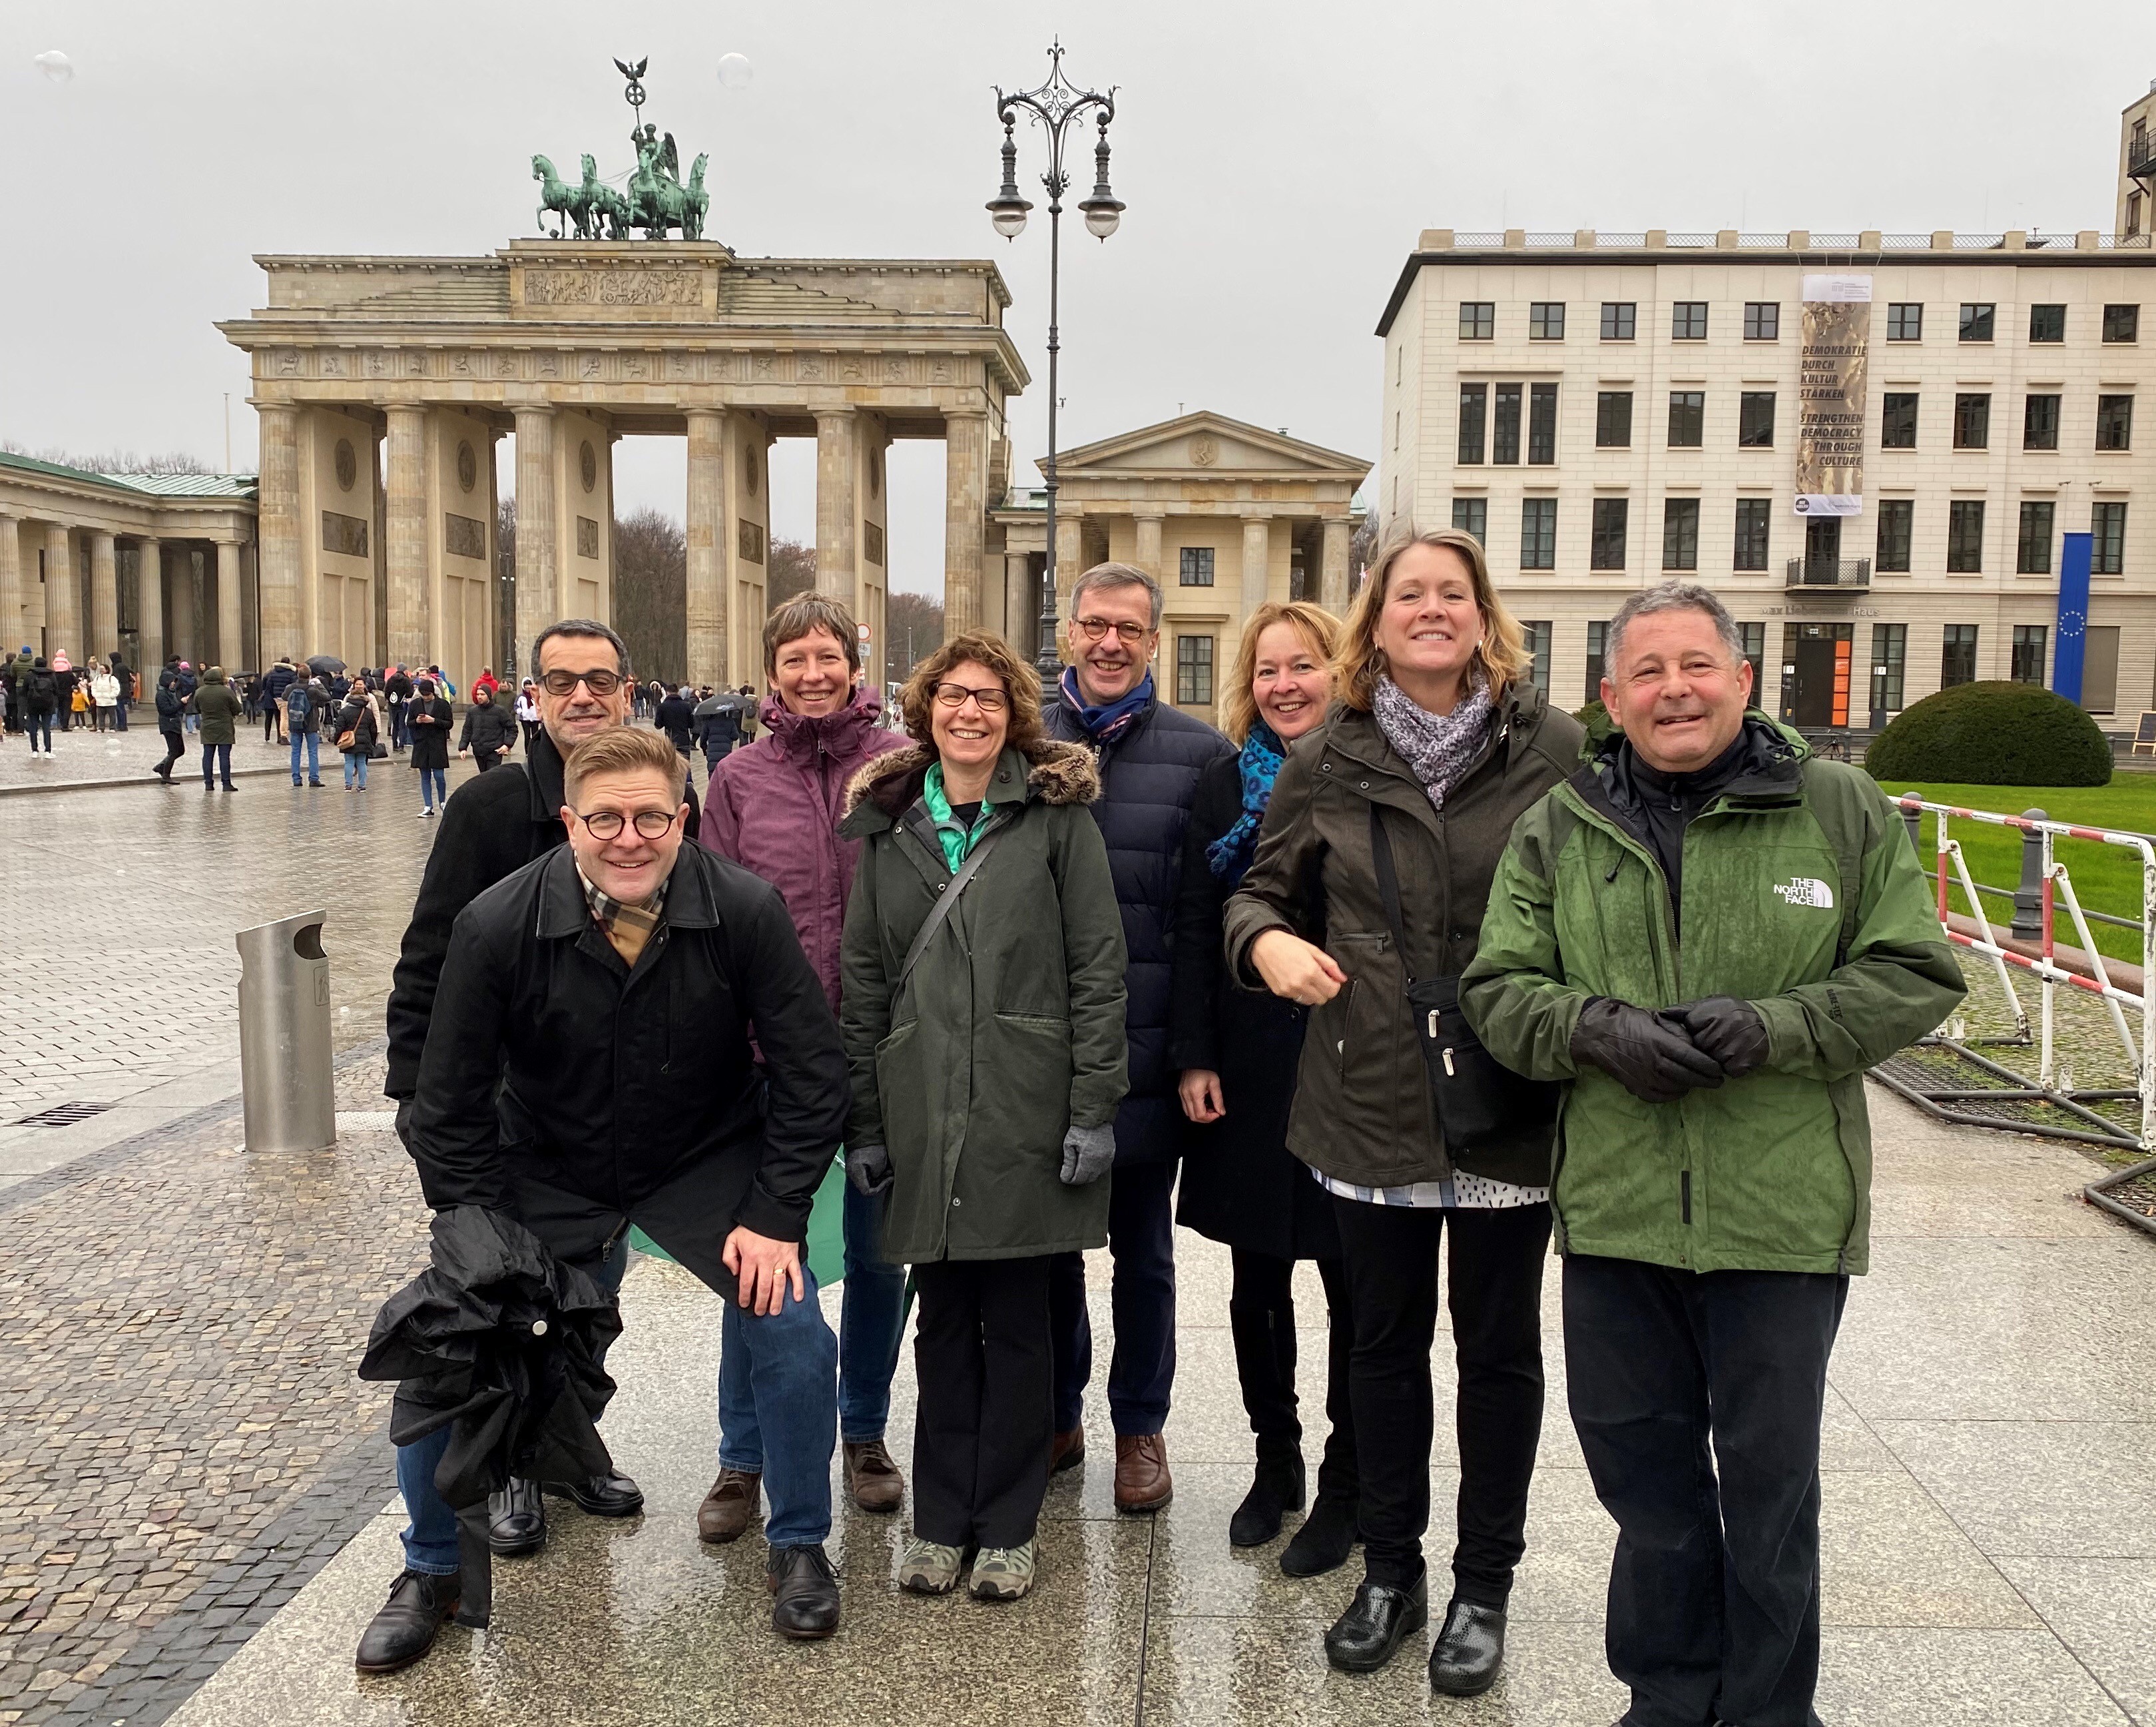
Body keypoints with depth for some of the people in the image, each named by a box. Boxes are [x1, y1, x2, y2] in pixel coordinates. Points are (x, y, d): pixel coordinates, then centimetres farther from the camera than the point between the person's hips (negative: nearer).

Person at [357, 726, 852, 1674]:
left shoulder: (745, 910, -21)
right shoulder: (497, 925, -20)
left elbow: (810, 1073, -12)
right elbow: (450, 1108, -9)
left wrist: (776, 1216, -15)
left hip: (705, 1165, 0)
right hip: (547, 1171, 1)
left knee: (793, 1329, -15)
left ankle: (799, 1548, 12)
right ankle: (430, 1570, 21)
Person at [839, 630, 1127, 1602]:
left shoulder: (1056, 814, 0)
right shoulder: (889, 823, 10)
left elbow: (1098, 966, -4)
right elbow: (863, 980, 10)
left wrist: (1094, 1107, -9)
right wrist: (864, 1120, 7)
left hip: (1027, 1112, -2)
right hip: (923, 1114, 3)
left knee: (1017, 1321, 7)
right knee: (943, 1320, 11)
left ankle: (1006, 1527, 21)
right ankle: (940, 1520, 24)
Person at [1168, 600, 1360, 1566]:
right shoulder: (1226, 785, 5)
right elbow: (1193, 927, 3)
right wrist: (1193, 1057, -2)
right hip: (1249, 1066, 3)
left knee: (1351, 1283, 6)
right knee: (1257, 1277, 12)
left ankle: (1344, 1488, 22)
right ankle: (1274, 1460, 31)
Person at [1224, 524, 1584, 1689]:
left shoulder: (1553, 749, -5)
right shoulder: (1326, 764, 1)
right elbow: (1265, 887, 11)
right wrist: (1266, 940, -11)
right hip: (1372, 1102, 2)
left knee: (1499, 1346, 12)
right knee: (1386, 1340, 15)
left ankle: (1483, 1588, 31)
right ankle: (1389, 1572, 34)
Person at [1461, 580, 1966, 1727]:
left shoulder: (1840, 808, 0)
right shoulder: (1558, 830, 5)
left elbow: (1915, 976, -2)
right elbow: (1499, 989, 3)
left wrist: (1772, 1027, -17)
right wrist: (1600, 1030, -17)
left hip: (1784, 1213, -2)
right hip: (1614, 1209, 2)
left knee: (1770, 1478, 13)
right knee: (1638, 1462, 15)